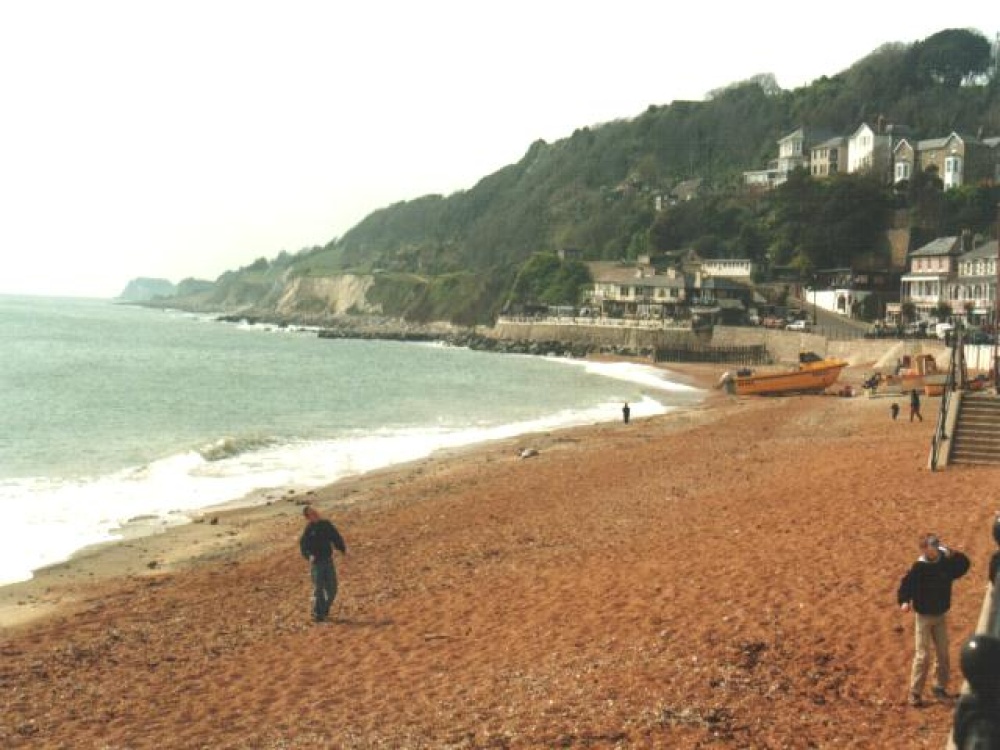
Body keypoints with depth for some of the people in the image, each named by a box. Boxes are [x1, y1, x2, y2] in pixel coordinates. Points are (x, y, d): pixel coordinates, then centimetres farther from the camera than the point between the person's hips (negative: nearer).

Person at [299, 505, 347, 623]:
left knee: (332, 590, 8)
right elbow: (303, 545, -14)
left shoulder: (326, 524, 4)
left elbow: (336, 537, 12)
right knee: (318, 589, -4)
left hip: (328, 561, 5)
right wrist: (309, 555, -31)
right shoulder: (309, 529, -9)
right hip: (317, 562, -5)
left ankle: (325, 610, 26)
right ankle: (318, 614, 7)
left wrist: (343, 548, -2)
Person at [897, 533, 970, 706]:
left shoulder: (945, 563, -6)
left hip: (941, 615, 5)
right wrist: (904, 601, -33)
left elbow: (964, 565, 3)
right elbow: (906, 584, -17)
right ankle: (915, 693, 3)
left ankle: (940, 687, 29)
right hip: (923, 616, -5)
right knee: (923, 656, -6)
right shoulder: (918, 568, -18)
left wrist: (953, 555, -16)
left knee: (943, 654, 12)